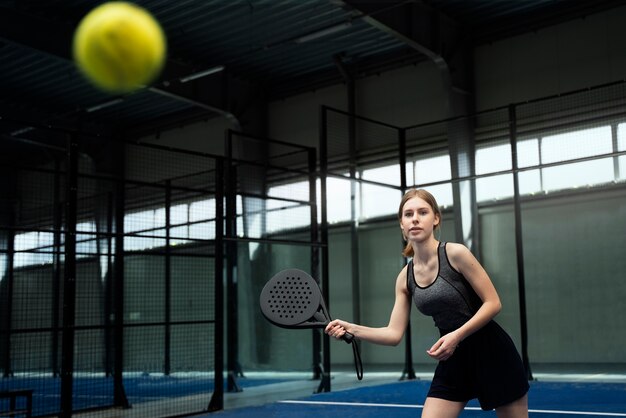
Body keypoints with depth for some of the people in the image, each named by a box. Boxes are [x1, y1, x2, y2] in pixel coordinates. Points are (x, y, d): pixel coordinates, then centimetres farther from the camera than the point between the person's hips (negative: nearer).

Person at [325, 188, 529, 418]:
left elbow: (493, 303, -14)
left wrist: (456, 336, -25)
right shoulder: (405, 278, 0)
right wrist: (351, 328, -14)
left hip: (490, 353, -4)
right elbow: (394, 333, -1)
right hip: (453, 358, 4)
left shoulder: (455, 253, -15)